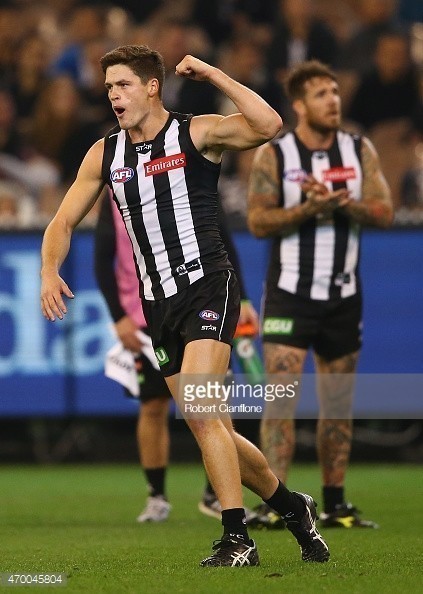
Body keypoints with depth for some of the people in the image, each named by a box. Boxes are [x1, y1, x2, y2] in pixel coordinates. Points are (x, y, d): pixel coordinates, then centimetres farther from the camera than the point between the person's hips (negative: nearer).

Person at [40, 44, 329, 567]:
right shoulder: (105, 154, 10)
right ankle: (291, 507, 28)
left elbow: (268, 125, -23)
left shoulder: (196, 134, -6)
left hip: (208, 287, -6)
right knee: (211, 429, 8)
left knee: (197, 408, -23)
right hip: (160, 305, 6)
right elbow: (63, 221, 14)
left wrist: (212, 74, -18)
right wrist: (50, 273, -5)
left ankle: (237, 539, -18)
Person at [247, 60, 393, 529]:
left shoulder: (360, 151, 5)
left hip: (343, 296, 4)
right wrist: (310, 208, -21)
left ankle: (335, 503, 16)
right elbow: (258, 222, -9)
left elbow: (384, 212, -3)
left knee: (338, 404, 8)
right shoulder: (273, 155, -4)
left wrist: (341, 201, -19)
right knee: (281, 396, -12)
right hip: (290, 294, -3)